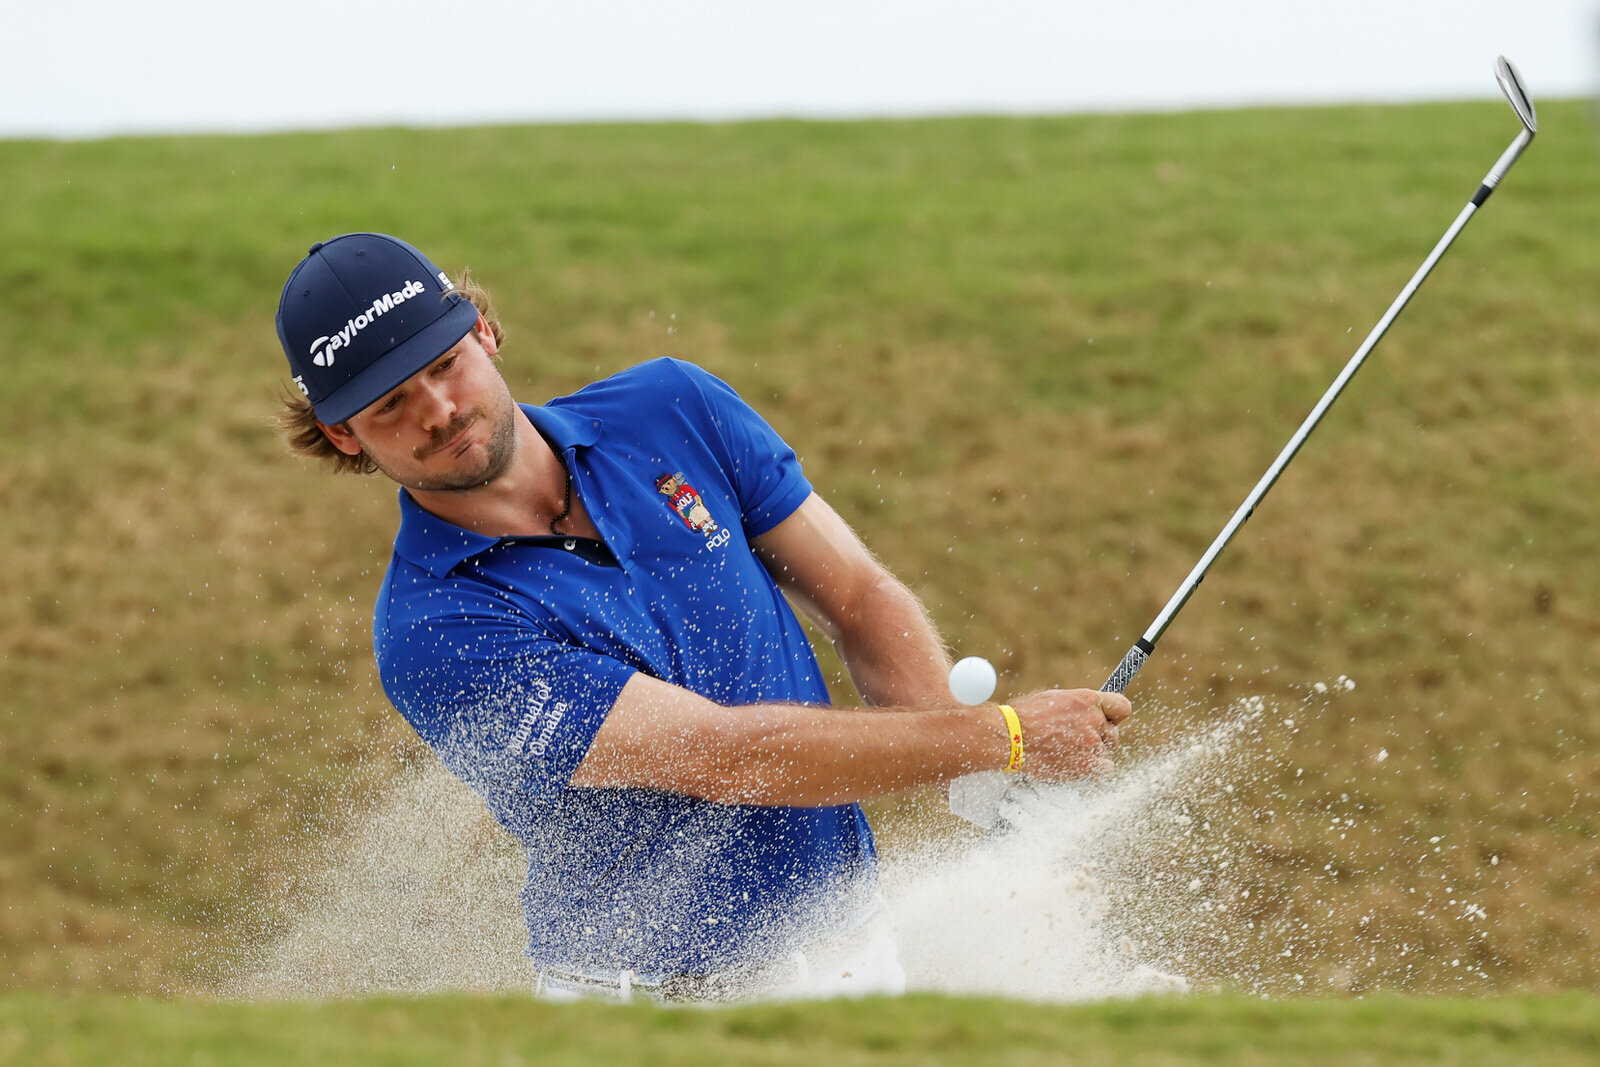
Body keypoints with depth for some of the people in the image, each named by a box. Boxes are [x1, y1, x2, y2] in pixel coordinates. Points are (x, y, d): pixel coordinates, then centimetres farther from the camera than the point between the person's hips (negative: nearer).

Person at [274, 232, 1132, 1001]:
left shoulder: (671, 409, 1)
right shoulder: (430, 636, -19)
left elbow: (859, 599, 4)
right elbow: (724, 755, -23)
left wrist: (989, 785, -13)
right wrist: (1003, 737, -21)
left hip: (852, 942, 4)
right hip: (649, 996, -4)